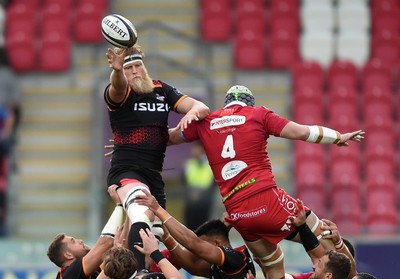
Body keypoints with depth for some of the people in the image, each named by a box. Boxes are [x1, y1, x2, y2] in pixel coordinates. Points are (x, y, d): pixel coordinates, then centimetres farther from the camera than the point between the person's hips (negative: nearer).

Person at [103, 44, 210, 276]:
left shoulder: (162, 90, 11)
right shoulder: (118, 93, -4)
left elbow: (201, 107, 6)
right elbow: (118, 87, -30)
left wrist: (194, 111, -20)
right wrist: (117, 70, -55)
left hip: (154, 175, 7)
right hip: (126, 170, -7)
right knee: (142, 216, -34)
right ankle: (140, 272, -49)